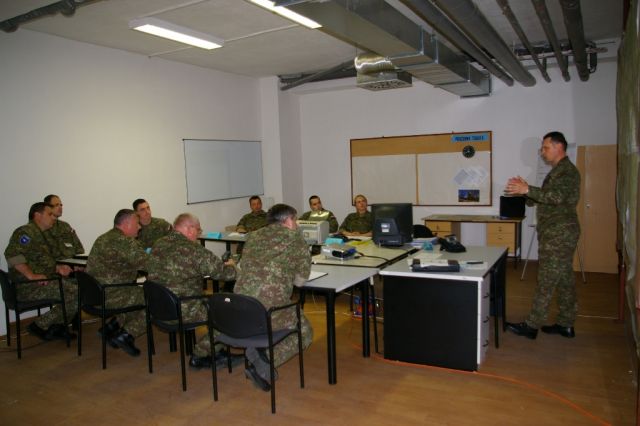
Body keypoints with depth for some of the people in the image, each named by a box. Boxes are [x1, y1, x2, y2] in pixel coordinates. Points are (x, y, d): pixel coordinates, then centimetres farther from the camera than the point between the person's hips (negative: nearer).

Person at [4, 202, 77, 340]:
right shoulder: (26, 231, -11)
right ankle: (40, 326, -7)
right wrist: (31, 275, -29)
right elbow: (12, 254, -27)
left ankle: (58, 326, 11)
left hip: (45, 281, 10)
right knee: (75, 293, -21)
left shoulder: (40, 235, 21)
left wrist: (58, 268, 8)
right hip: (28, 287, -10)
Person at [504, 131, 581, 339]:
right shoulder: (559, 170, 20)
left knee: (547, 280, -7)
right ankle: (565, 324, 21)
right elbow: (544, 199, 19)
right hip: (557, 233, 10)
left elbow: (557, 196, -28)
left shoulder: (567, 170, -12)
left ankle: (532, 326, -2)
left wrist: (528, 189, -32)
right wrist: (525, 190, 6)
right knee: (564, 278, 13)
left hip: (558, 234, -10)